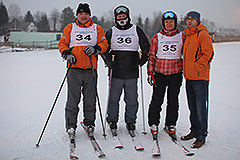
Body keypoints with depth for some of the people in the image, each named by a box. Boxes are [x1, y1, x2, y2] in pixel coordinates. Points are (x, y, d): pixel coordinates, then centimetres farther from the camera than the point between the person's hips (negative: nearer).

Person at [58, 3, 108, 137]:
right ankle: (71, 125, 6)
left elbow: (104, 43, 8)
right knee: (73, 98, -3)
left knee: (90, 99, 4)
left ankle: (89, 123, 18)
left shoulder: (97, 29, 14)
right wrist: (67, 54, -7)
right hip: (74, 67, 0)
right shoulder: (70, 28, 14)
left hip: (90, 69, 1)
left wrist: (96, 49, -12)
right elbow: (62, 43, 11)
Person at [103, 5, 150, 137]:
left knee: (132, 100, 4)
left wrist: (142, 60, 3)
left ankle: (130, 122, 18)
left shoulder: (137, 30, 9)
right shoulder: (111, 32, 9)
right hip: (116, 72, 0)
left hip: (132, 73, 0)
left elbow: (146, 46, 13)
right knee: (113, 99, 4)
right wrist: (109, 61, -1)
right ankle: (112, 121, 19)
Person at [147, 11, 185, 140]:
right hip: (159, 72, 0)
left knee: (173, 101, 7)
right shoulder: (157, 37, 5)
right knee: (157, 100, 0)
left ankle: (171, 125, 19)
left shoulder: (182, 37, 5)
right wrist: (150, 72, 2)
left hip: (176, 73, 1)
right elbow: (152, 56, 7)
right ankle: (153, 124, 14)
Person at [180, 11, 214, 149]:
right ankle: (194, 131, 27)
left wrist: (196, 67, -17)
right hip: (189, 77, 8)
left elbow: (208, 54, -15)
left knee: (201, 108, -5)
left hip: (200, 77, -8)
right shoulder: (187, 35, 18)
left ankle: (201, 136, 3)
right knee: (192, 107, 16)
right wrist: (186, 69, 13)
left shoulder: (203, 34, -7)